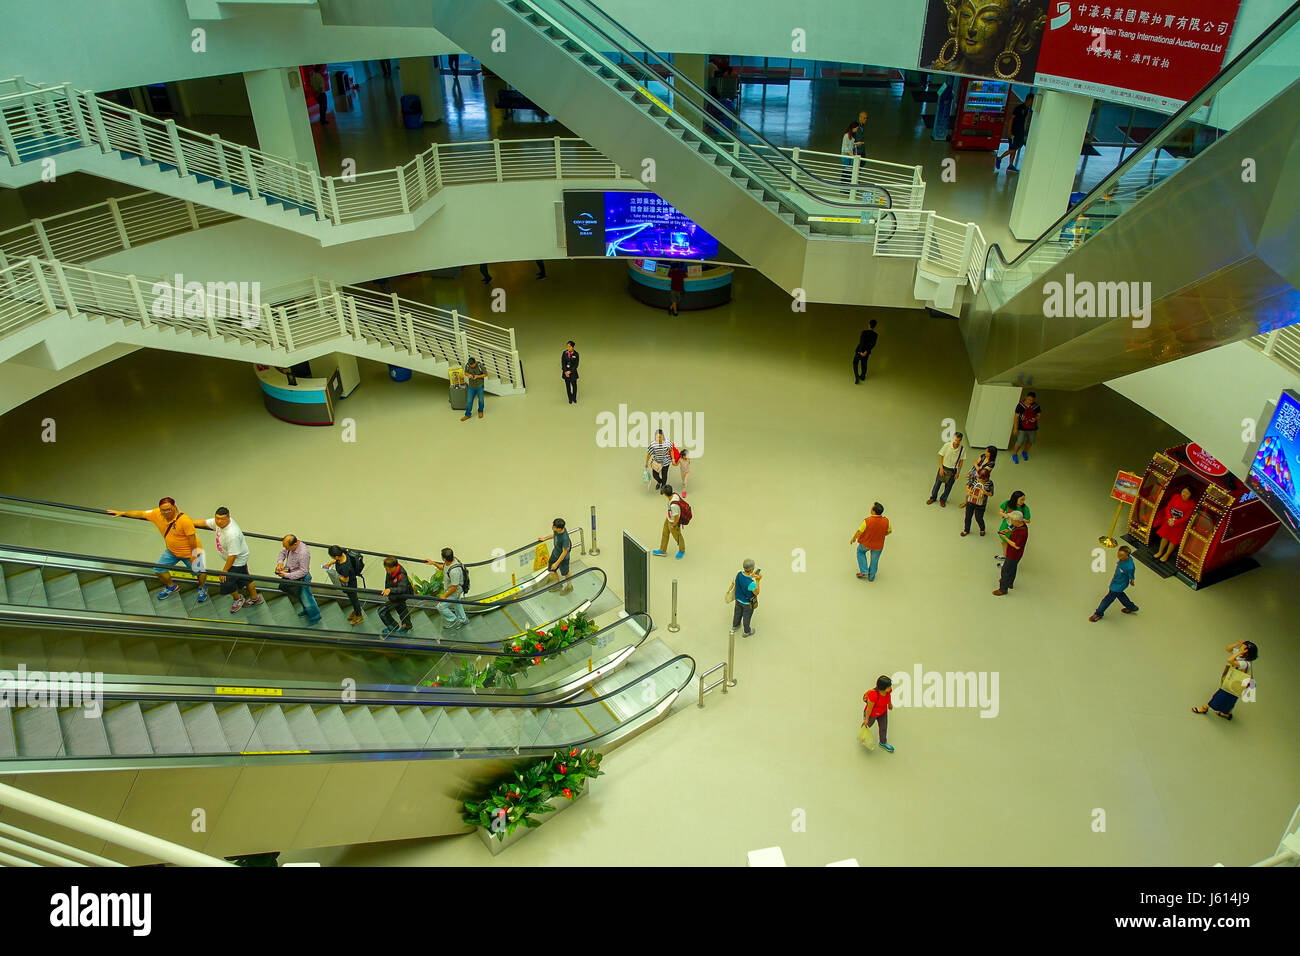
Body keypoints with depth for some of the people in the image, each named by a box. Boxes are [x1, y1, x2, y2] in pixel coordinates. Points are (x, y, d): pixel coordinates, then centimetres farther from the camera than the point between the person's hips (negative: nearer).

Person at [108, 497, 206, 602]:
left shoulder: (185, 520, -33)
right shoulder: (157, 514, -15)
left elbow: (192, 538, -26)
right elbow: (140, 514, 1)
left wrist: (193, 555, -19)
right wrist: (122, 513, 7)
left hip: (189, 552, -6)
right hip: (171, 551, 6)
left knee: (199, 571, 5)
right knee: (158, 569, 5)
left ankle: (202, 588, 39)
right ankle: (171, 587, 35)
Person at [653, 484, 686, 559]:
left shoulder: (673, 505, -43)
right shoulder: (675, 495, -19)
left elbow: (677, 517, -32)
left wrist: (673, 525, -11)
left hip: (673, 522, -8)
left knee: (677, 537, 20)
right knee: (665, 534, 25)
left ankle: (682, 551, 50)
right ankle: (662, 551, 46)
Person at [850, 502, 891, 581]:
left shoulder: (867, 521, -31)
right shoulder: (886, 521, -22)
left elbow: (859, 532, -18)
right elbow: (889, 531, -3)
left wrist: (853, 538, 2)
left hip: (865, 544, -2)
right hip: (878, 545, 2)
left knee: (860, 552, 29)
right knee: (874, 559, 25)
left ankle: (864, 571, 24)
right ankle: (871, 576, 40)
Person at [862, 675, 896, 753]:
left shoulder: (888, 690, -28)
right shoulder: (874, 694, -45)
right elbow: (869, 708, -29)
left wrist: (890, 704, 18)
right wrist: (866, 719, -14)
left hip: (883, 712, 4)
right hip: (872, 713, -4)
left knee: (884, 728, 22)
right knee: (868, 724, 26)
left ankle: (883, 743, 50)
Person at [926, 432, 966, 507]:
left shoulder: (962, 449, -15)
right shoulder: (947, 445, -19)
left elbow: (961, 461, -4)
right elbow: (941, 456, -7)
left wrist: (958, 473, -2)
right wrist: (941, 468, -10)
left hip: (953, 470, 1)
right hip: (944, 468, -1)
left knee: (948, 486, 12)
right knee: (937, 483, 12)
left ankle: (943, 500, 34)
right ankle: (933, 498, 33)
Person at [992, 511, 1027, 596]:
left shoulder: (1023, 532, -37)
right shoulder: (1020, 525, -9)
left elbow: (1017, 546, -31)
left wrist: (1005, 538, -26)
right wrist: (1010, 531, -4)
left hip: (1014, 555, -9)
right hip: (1013, 553, 9)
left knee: (1006, 570, 6)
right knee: (1013, 568, 28)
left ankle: (1003, 589, 22)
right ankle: (1010, 583, 50)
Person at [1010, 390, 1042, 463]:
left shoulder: (1036, 406, -6)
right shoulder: (1020, 406, -14)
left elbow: (1039, 415, 6)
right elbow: (1016, 417, -9)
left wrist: (1036, 419, -18)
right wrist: (1015, 428, -10)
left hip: (1032, 428, 4)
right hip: (1022, 428, -4)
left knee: (1030, 441, 20)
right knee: (1019, 442, -3)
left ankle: (1025, 452, 47)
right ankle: (1014, 455, 22)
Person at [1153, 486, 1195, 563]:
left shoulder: (1191, 504, -19)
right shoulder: (1176, 496, -10)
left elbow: (1186, 517, -17)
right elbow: (1168, 507, -5)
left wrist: (1174, 523, -22)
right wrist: (1169, 518, -17)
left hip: (1179, 525, -3)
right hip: (1169, 521, 3)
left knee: (1173, 540, 10)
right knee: (1165, 536, 16)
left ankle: (1166, 555, 29)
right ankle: (1160, 552, 35)